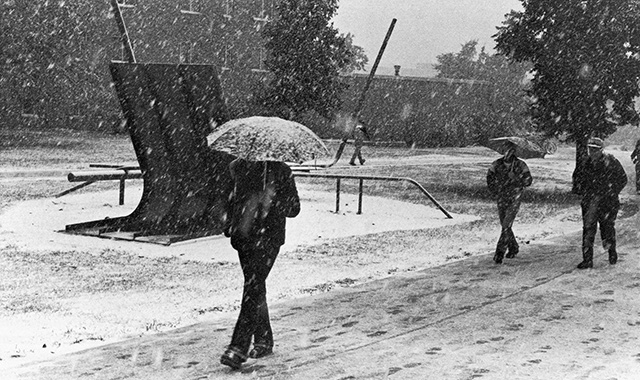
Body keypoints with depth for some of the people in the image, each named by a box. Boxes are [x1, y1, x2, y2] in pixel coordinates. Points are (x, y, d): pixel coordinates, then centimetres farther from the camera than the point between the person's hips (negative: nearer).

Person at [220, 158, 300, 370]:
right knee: (256, 289, 13)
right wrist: (230, 225, 9)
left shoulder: (280, 171, -5)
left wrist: (272, 201, -21)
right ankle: (264, 340, 26)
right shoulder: (237, 168, 8)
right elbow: (232, 200, 22)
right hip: (244, 236, 5)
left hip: (268, 238, -5)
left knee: (253, 289, -13)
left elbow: (294, 208, -3)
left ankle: (239, 348, -15)